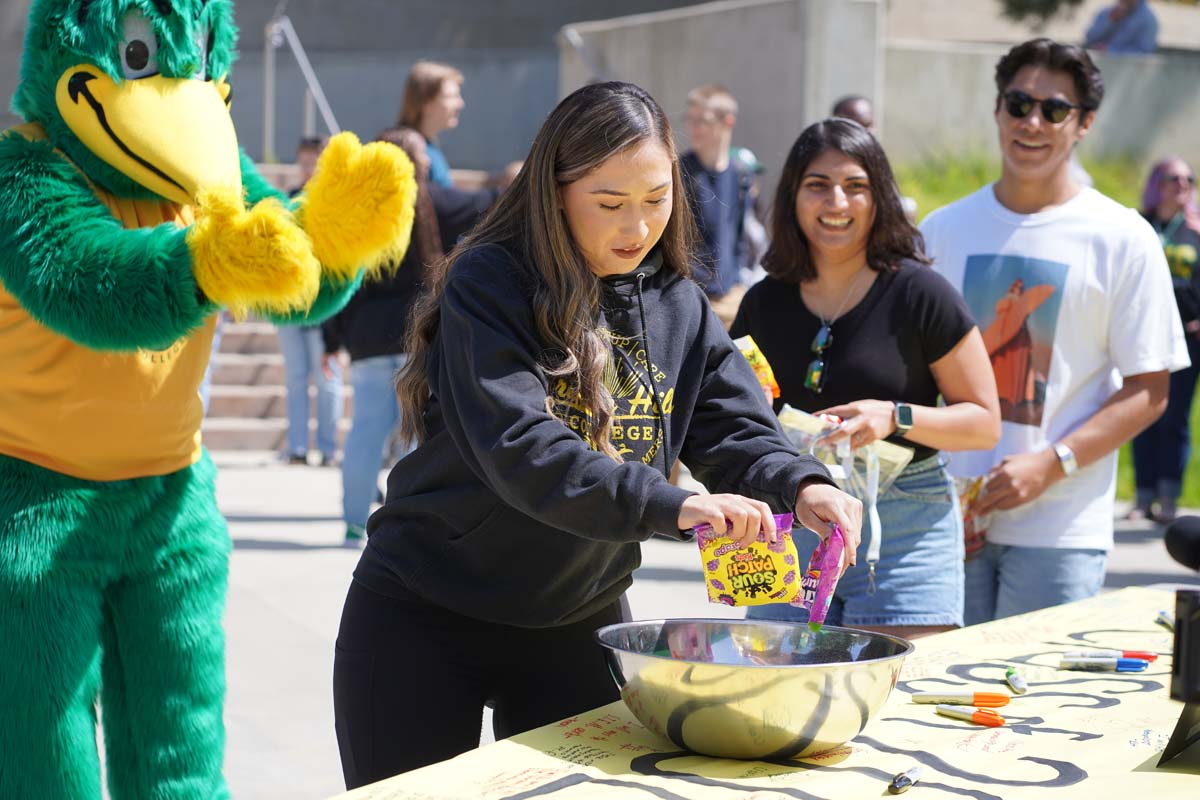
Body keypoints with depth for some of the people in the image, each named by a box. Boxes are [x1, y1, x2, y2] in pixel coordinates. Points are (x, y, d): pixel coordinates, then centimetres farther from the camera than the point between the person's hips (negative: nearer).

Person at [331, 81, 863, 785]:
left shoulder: (680, 308, 3)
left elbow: (740, 431, -2)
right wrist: (671, 506, -39)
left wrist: (803, 487, -26)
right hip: (424, 617, -4)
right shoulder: (488, 285, -16)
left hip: (580, 622, 5)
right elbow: (519, 448, -28)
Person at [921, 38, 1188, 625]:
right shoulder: (943, 230, 10)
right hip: (947, 520, 3)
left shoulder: (1123, 239, 0)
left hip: (1061, 531, -3)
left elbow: (1147, 392, -2)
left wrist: (1050, 464, -15)